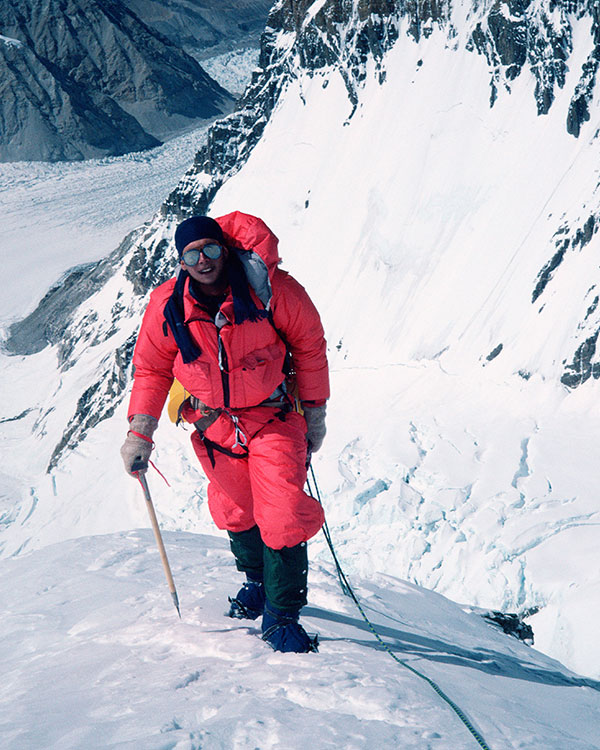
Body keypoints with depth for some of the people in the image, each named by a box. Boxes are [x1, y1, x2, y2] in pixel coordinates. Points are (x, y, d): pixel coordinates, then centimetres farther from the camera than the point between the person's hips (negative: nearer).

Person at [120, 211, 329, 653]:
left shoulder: (267, 289, -18)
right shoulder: (167, 306, -11)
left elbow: (309, 345, -3)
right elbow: (151, 369, 3)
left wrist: (315, 413, 2)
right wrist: (140, 433, -4)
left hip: (274, 415, -3)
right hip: (214, 425, 3)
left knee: (285, 517, -13)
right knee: (236, 513, 16)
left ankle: (282, 616, 3)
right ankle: (256, 580, 45)